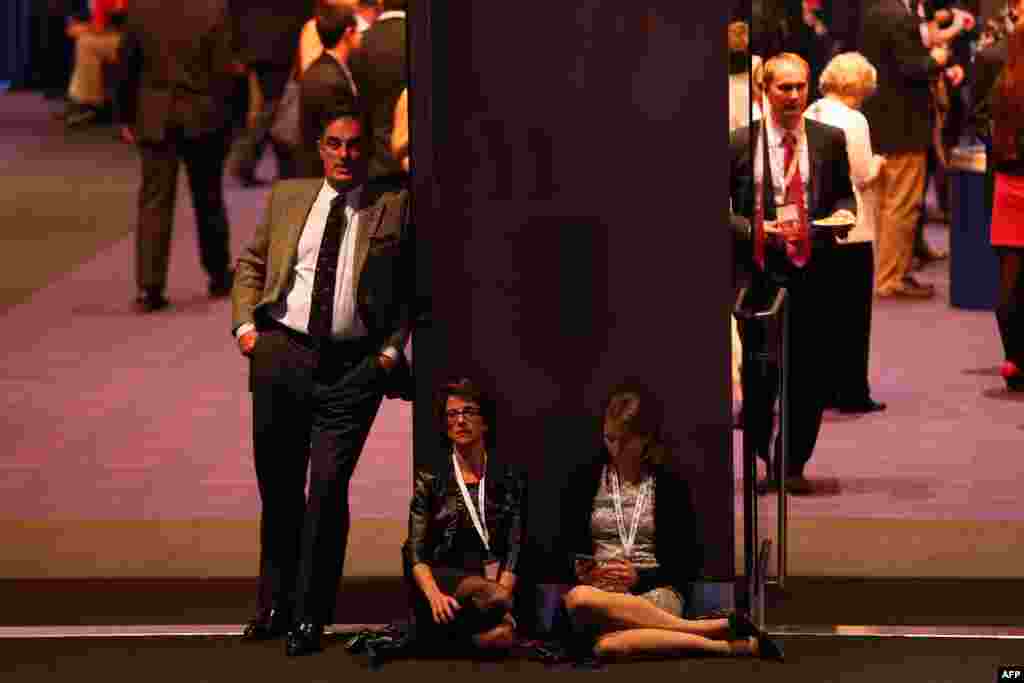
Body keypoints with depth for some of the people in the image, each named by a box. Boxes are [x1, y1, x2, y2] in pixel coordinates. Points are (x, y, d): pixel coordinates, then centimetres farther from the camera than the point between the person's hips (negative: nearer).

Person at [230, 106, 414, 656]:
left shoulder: (395, 209, 3)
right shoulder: (287, 197, 12)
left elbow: (411, 288, 4)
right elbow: (250, 264, 17)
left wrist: (392, 349, -6)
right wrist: (245, 324, 4)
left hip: (354, 364, -3)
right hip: (282, 351, 3)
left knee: (328, 487, -10)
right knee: (278, 486, 13)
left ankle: (310, 617, 0)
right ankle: (274, 605, 29)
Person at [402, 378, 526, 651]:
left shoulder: (509, 479, 9)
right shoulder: (430, 480, 7)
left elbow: (515, 548, 1)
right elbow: (416, 551, 0)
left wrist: (503, 594, -18)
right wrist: (434, 595, -20)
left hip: (493, 576, 2)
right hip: (443, 576, -2)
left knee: (501, 636, -33)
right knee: (490, 595, -37)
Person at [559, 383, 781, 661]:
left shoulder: (670, 484, 5)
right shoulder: (584, 479, 10)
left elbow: (689, 563, 6)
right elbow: (566, 549, 15)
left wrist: (640, 577, -10)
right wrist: (582, 572, -7)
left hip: (655, 590, -3)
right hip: (599, 588, 3)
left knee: (609, 645, -40)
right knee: (577, 599, -40)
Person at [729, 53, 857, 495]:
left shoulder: (829, 140, 6)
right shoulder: (740, 143, -1)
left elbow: (843, 193, 15)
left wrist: (843, 213, -7)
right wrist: (757, 230, -16)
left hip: (815, 270, 2)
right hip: (760, 272, -2)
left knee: (811, 372, 3)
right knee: (758, 374, 3)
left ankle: (794, 463, 18)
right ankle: (765, 461, 23)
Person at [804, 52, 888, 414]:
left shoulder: (809, 116, 5)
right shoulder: (853, 120, -15)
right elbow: (864, 176, -14)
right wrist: (876, 163, 6)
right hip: (852, 232, -6)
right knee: (854, 312, 2)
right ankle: (852, 393, 4)